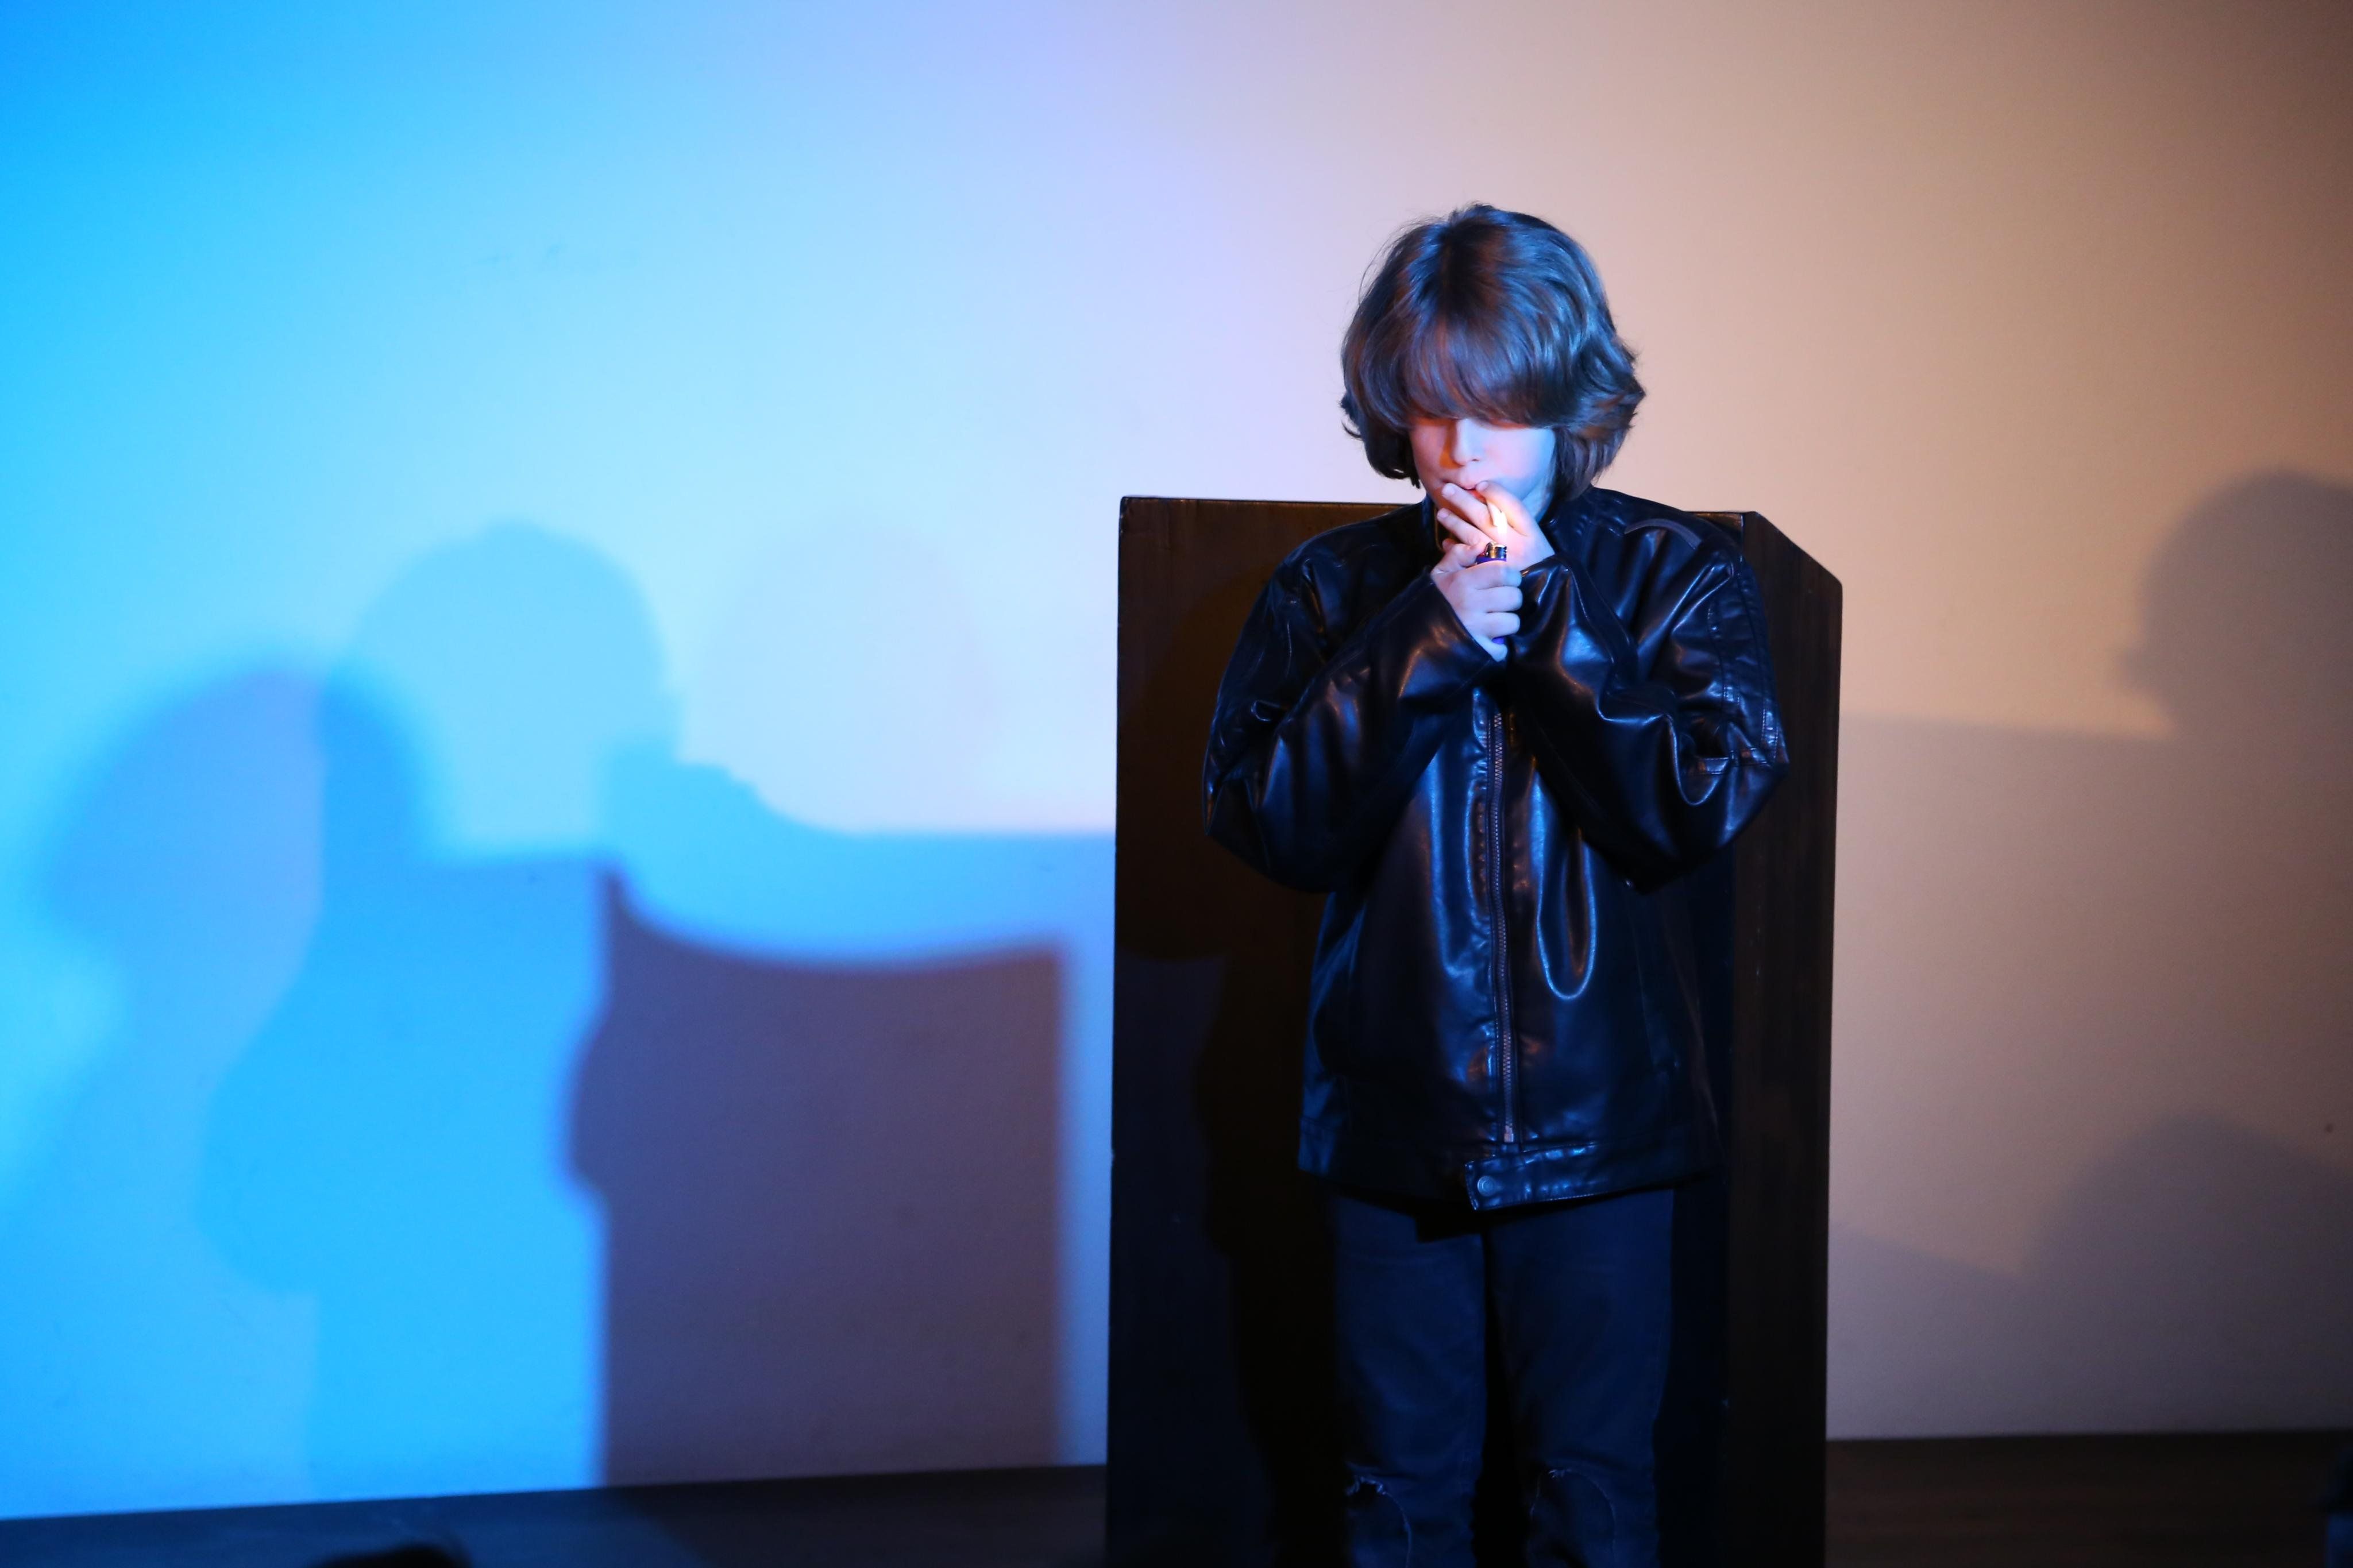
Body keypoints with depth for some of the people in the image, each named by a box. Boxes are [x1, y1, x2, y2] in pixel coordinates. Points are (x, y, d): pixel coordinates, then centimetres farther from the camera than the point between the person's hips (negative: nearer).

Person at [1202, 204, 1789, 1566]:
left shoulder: (1681, 577, -1)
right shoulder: (1336, 588, 2)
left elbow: (1700, 804, -13)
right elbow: (1263, 819, -9)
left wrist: (1549, 612, -16)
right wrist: (1430, 640, -16)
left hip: (1597, 1117, -1)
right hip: (1394, 1120, 1)